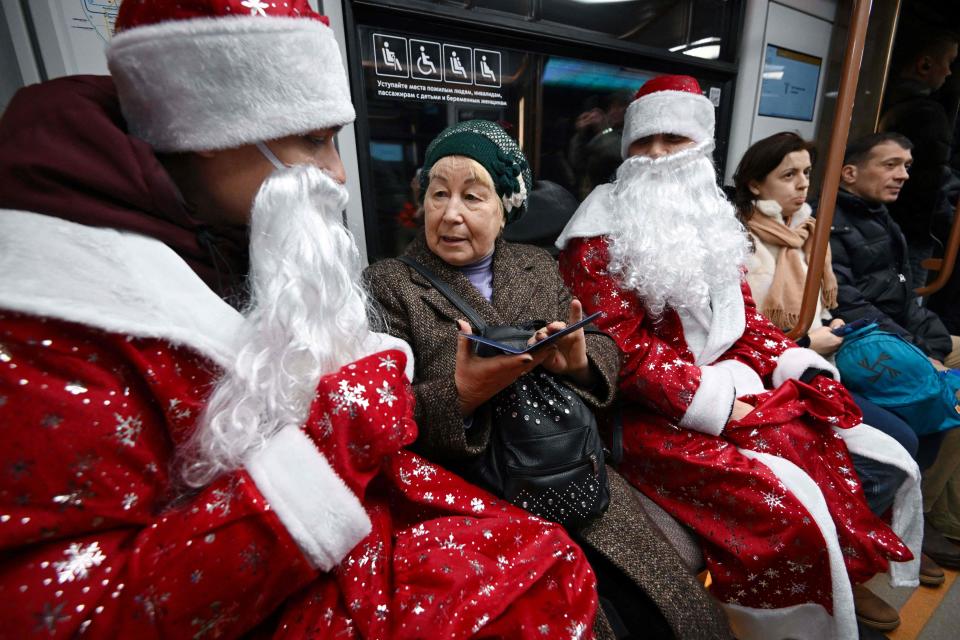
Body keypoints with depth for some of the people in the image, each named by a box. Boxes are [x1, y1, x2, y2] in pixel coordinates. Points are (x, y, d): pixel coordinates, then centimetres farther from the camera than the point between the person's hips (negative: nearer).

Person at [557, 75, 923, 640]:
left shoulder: (711, 220, 13)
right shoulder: (602, 233, -10)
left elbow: (744, 315, 13)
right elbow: (624, 349, -16)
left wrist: (803, 370, -2)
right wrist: (716, 403, -19)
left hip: (730, 384, 7)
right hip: (655, 413, -7)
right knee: (786, 503, -19)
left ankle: (847, 577, 20)